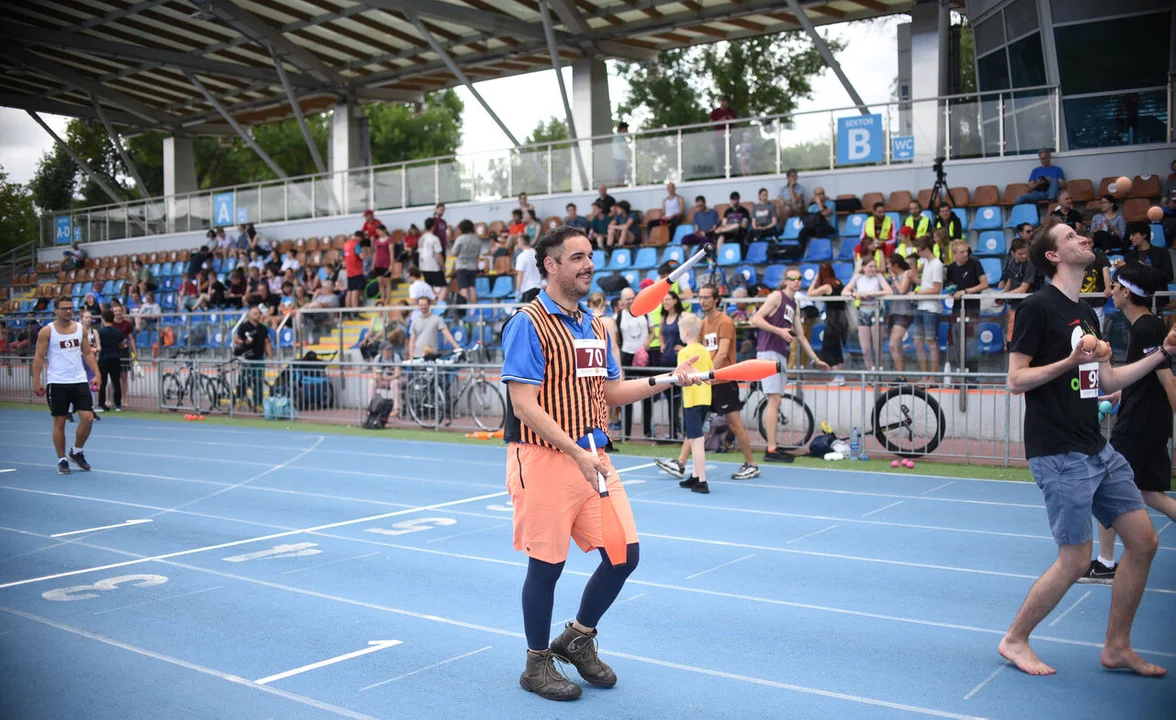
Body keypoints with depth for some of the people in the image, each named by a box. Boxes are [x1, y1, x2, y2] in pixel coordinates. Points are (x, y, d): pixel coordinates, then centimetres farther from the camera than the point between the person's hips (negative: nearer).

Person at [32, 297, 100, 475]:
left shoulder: (81, 328, 8)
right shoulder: (47, 331, -3)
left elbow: (88, 353, 12)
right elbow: (39, 357, -3)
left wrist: (96, 373, 2)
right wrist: (36, 381, -9)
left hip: (79, 381, 3)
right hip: (57, 383, -3)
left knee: (87, 418, -5)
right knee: (59, 422, 2)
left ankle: (77, 452, 17)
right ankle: (62, 460, 13)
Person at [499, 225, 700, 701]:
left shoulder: (595, 326, 13)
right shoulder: (528, 324, -11)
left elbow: (611, 391, 19)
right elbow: (524, 405, -16)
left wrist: (669, 379, 6)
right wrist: (577, 452, -23)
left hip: (593, 456, 7)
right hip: (544, 460, -7)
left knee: (624, 552, 5)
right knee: (546, 564, 3)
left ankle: (578, 638, 28)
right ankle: (537, 664, 24)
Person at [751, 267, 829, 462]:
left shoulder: (794, 305, 20)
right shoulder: (777, 296, -5)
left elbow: (800, 336, 25)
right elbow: (756, 320, -14)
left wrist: (816, 359, 25)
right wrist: (779, 330, -22)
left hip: (781, 356, 9)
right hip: (768, 353, -9)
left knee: (775, 402, 9)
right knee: (774, 401, -12)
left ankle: (773, 447, 12)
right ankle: (771, 450, -12)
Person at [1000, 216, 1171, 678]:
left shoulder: (1087, 314, 15)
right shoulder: (1039, 307, -11)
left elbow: (1107, 381, 18)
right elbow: (1016, 380, -14)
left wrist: (1162, 354, 15)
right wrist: (1070, 361, -24)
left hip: (1097, 449, 9)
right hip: (1058, 454, -9)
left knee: (1143, 541, 8)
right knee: (1075, 561, -4)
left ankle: (1117, 648, 22)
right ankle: (1014, 641, 15)